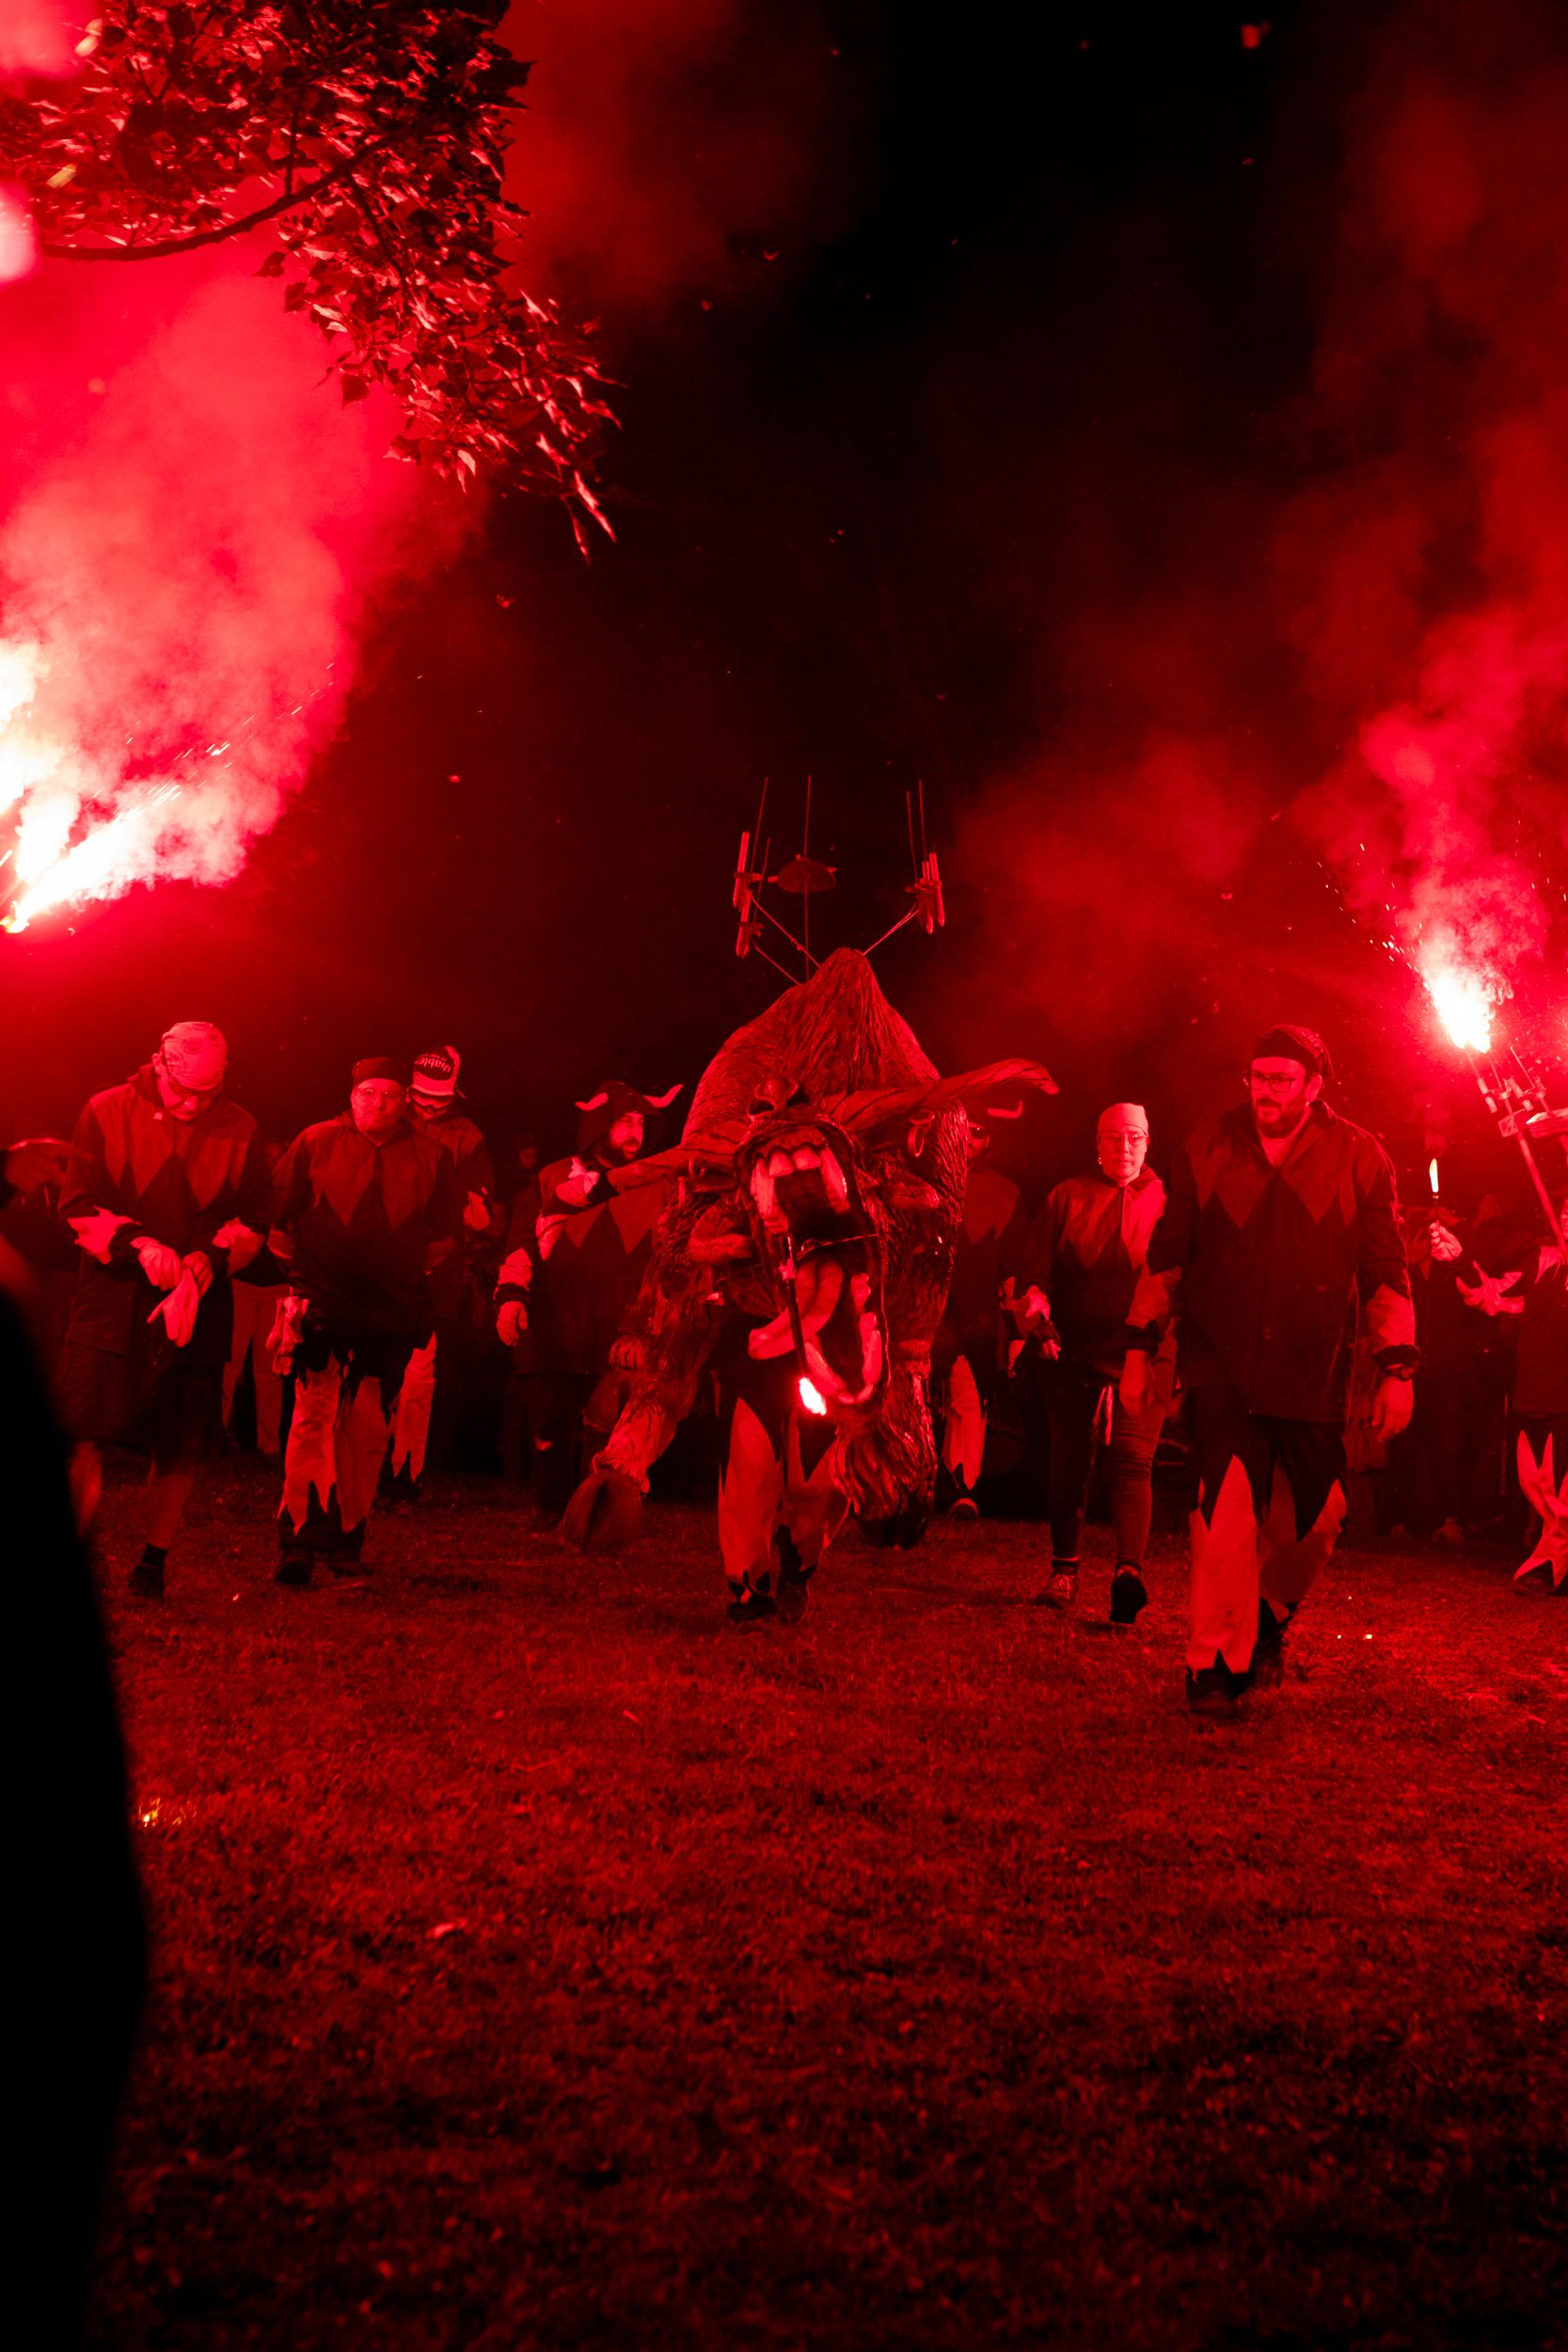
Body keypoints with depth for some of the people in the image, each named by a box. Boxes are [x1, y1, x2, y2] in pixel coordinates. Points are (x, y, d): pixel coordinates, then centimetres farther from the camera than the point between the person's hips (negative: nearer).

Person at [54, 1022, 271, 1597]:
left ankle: (154, 1561, 19)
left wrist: (202, 1266, -12)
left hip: (200, 1311, 2)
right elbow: (79, 1205, -2)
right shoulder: (107, 1112, 2)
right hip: (111, 1301, -1)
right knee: (84, 1436, -10)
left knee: (182, 1446, 4)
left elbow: (251, 1223, 4)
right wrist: (140, 1246, -18)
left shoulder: (240, 1131, 5)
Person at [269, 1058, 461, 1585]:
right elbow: (279, 1216, 11)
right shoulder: (315, 1143, 4)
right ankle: (299, 1538, -10)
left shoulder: (431, 1158, 7)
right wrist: (298, 1270, 12)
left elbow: (443, 1235, 18)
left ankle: (347, 1538, 16)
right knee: (315, 1413, -12)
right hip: (324, 1303, -2)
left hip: (392, 1312, 2)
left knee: (368, 1428, 5)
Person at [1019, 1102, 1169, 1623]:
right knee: (1070, 1461, 8)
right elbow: (1038, 1262, 7)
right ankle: (1064, 1572, 22)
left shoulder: (1166, 1200, 9)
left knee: (1133, 1459, -16)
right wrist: (1037, 1306, -12)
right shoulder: (1068, 1197, 11)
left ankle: (1130, 1571, -26)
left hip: (1142, 1351, -2)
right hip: (1074, 1348, 2)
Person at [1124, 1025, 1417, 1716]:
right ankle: (1215, 1666, -4)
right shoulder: (1208, 1151, 2)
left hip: (1312, 1375, 2)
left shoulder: (1360, 1159, 0)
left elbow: (1386, 1270, 1)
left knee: (1313, 1519, 8)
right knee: (1228, 1507, -16)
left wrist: (1396, 1368, -4)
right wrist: (1140, 1347, 6)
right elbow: (1166, 1253, 7)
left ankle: (1270, 1618, 39)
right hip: (1220, 1366, -1)